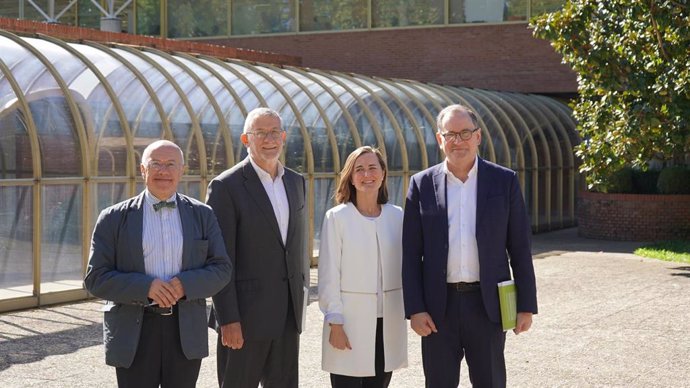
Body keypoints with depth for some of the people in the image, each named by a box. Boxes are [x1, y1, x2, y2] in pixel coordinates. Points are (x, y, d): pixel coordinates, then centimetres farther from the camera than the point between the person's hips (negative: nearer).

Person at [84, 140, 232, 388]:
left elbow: (221, 269, 5)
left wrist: (186, 284, -15)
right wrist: (145, 287, -18)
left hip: (185, 331, 2)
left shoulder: (202, 215, 7)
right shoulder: (114, 219, 1)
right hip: (134, 332, -2)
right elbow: (96, 278, -4)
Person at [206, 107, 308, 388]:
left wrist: (301, 297, 13)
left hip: (288, 314, 6)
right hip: (246, 314, -6)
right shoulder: (226, 186, -9)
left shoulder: (296, 182, 11)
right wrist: (228, 319, -15)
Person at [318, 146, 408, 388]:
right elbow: (329, 275, -4)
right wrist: (335, 322, -8)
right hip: (350, 319, -3)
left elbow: (405, 267, 11)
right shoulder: (337, 217, -3)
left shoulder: (397, 216, 7)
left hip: (388, 320, 3)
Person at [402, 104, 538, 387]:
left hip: (487, 304, 0)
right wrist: (414, 309, -5)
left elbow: (520, 249, 2)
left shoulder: (504, 181, 2)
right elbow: (411, 254, 2)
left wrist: (526, 306, -1)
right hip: (438, 308, 1)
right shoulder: (422, 184, 3)